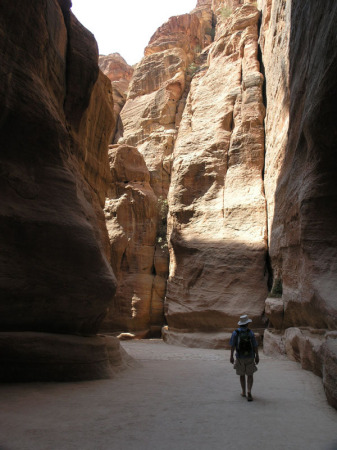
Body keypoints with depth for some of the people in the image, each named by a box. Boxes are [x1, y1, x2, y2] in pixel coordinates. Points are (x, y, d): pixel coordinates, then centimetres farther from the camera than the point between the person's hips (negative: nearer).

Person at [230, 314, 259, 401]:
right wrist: (257, 356, 2)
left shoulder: (235, 333, -10)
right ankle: (249, 392, -9)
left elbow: (232, 345, -13)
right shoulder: (250, 333, -10)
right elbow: (255, 346, -8)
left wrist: (231, 356, -8)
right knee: (250, 375, 9)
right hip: (250, 357, -1)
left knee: (242, 375, 20)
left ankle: (243, 392, 27)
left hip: (240, 358, 1)